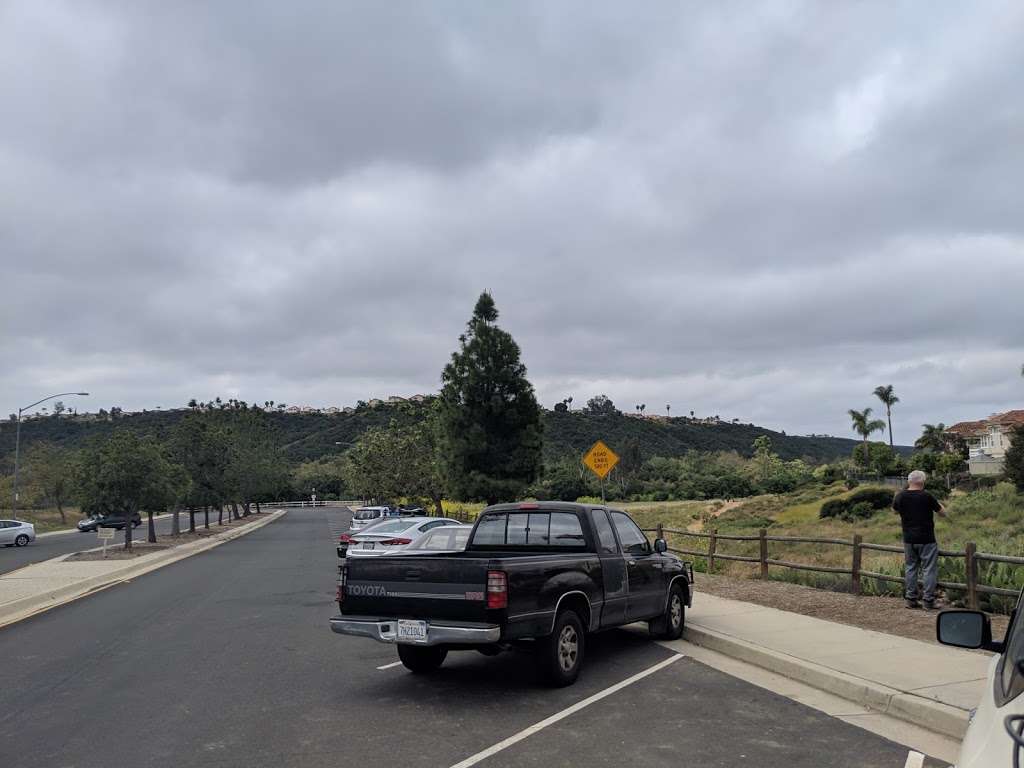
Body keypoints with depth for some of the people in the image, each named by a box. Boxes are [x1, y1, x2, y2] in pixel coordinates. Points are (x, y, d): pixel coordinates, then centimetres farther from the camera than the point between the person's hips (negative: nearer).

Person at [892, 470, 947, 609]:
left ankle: (911, 599, 13)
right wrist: (938, 504, 15)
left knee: (911, 568, 13)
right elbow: (942, 513, -3)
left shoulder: (900, 496, -1)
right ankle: (928, 600, 2)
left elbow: (894, 509, 19)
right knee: (930, 569, 2)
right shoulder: (927, 496, -14)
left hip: (908, 539, 5)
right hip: (926, 539, -4)